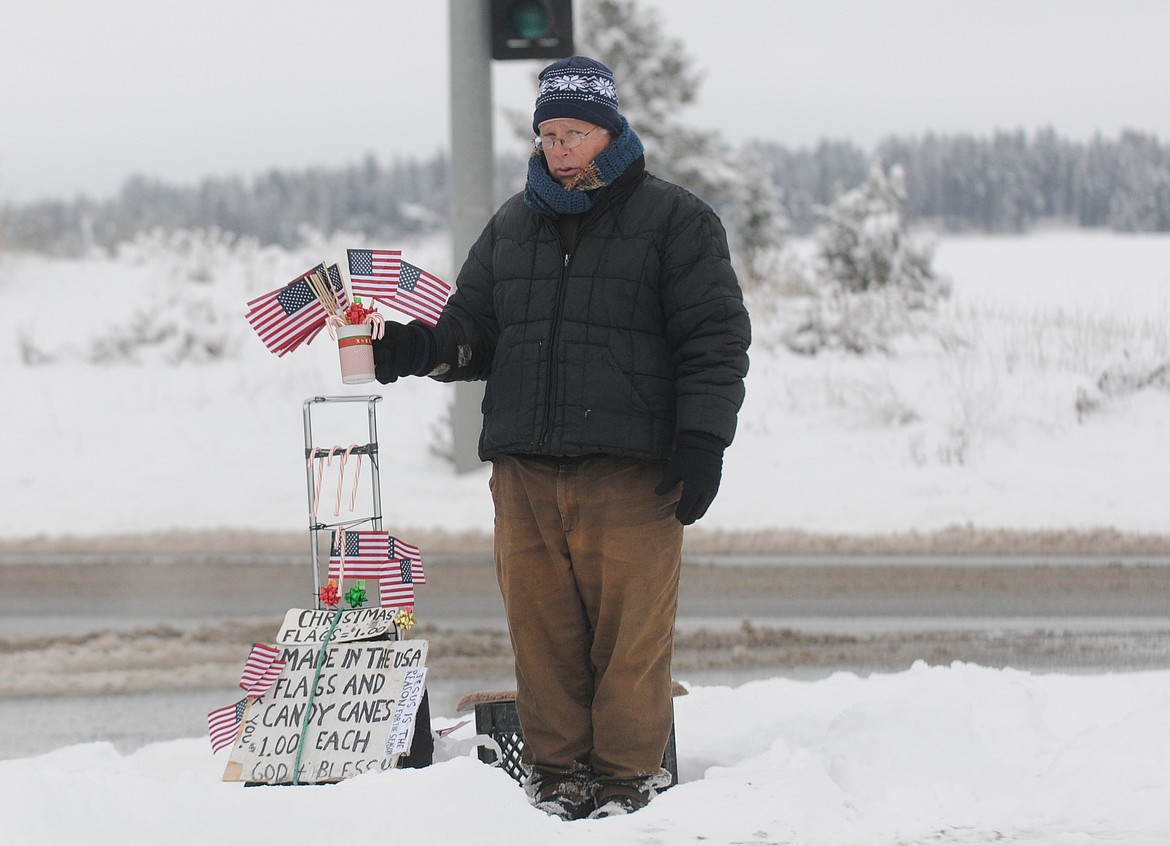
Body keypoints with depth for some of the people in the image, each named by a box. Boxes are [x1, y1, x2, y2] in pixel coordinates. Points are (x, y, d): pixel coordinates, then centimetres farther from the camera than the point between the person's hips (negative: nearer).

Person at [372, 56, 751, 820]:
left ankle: (628, 772, 2)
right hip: (526, 471, 4)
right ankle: (557, 770, 11)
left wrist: (701, 441, -9)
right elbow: (473, 331, 21)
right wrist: (414, 349, 0)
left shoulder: (674, 221, 3)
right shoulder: (512, 227, 18)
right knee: (543, 626, 3)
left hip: (631, 473, -4)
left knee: (630, 628, -6)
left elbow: (716, 339, 0)